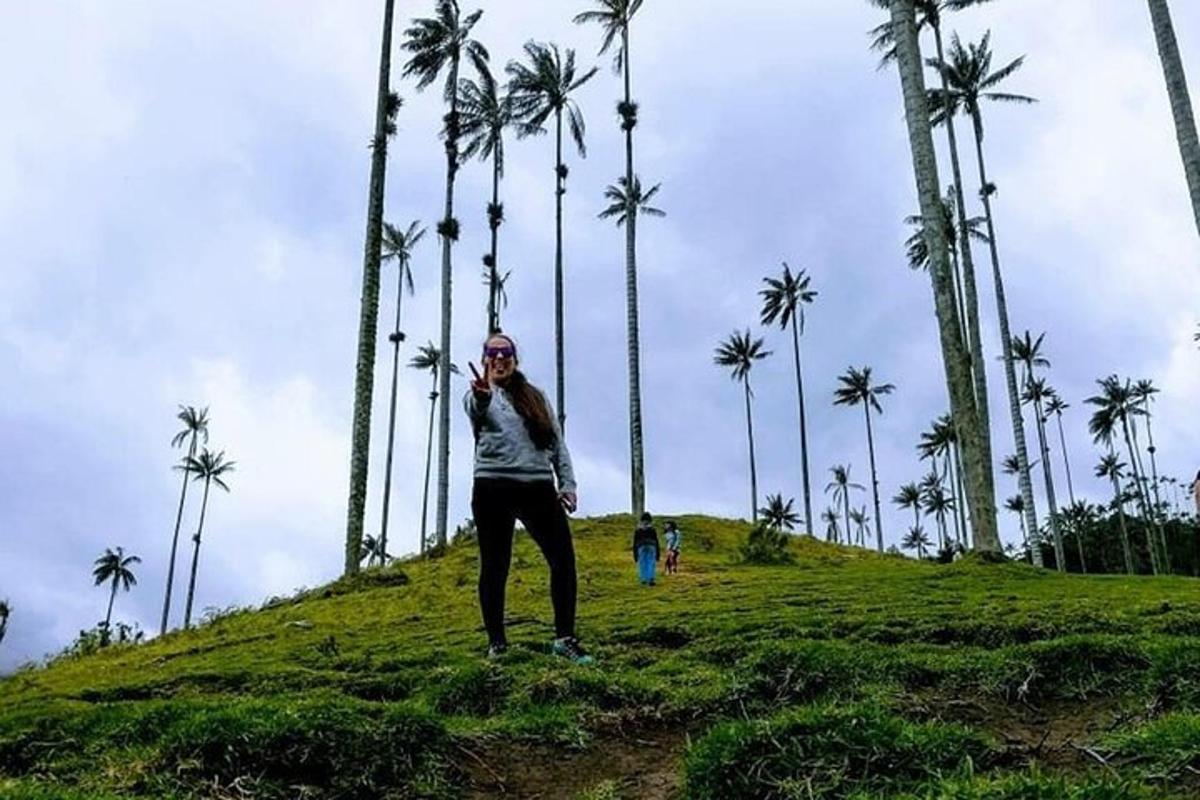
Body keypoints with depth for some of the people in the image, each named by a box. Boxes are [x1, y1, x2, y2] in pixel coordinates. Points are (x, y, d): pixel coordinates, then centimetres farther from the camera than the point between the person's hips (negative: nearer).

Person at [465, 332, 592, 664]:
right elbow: (476, 411, -19)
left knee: (564, 559, -7)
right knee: (495, 566, 1)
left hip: (539, 487, 3)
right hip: (493, 488, -3)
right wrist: (482, 397, -44)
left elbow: (557, 442, 18)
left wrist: (567, 483, 5)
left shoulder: (536, 396, 19)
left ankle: (565, 637, 1)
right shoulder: (478, 394, 7)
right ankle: (496, 642, 9)